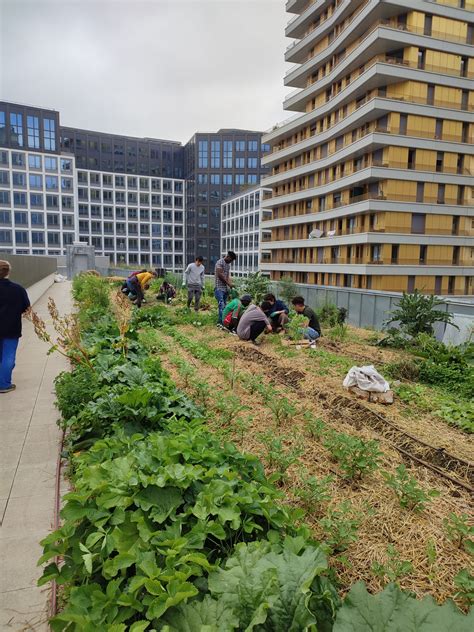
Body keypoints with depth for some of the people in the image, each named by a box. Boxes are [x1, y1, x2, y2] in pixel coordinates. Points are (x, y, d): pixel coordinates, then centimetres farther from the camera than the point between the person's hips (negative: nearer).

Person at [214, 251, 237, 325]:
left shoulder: (228, 264, 17)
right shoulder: (220, 262, -8)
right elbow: (220, 275, -15)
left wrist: (231, 284, 2)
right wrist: (228, 283, -12)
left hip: (225, 288, 8)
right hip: (219, 288, -8)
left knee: (224, 306, 7)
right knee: (221, 305, -15)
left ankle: (223, 321, 11)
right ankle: (220, 322, -16)